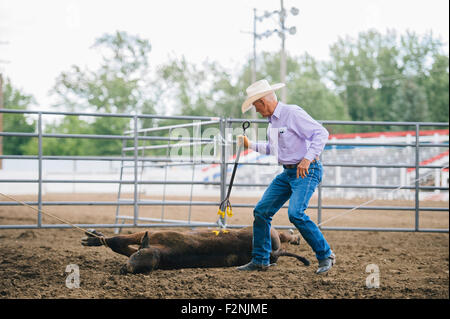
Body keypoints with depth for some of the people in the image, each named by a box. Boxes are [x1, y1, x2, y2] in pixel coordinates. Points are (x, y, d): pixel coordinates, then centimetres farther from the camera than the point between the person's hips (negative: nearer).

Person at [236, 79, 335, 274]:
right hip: (288, 173, 9)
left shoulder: (293, 114, -14)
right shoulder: (272, 121, 14)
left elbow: (321, 133, -22)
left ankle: (325, 256, -12)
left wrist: (308, 158, -31)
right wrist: (250, 145, 27)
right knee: (261, 211, 5)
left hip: (307, 171, -9)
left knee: (295, 213, -25)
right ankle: (260, 260, 15)